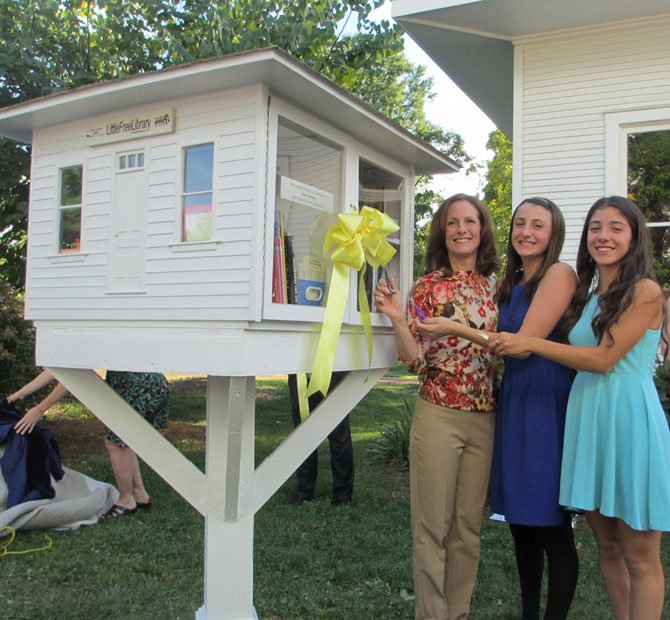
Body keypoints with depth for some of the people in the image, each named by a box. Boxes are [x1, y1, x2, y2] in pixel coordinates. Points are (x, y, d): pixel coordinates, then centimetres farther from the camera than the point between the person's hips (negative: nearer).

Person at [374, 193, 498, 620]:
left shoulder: (494, 286, 8)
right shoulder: (428, 286, -4)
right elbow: (417, 361, -10)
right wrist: (398, 320, -24)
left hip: (485, 419, 4)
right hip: (439, 416, -4)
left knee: (469, 523, 13)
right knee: (433, 523, 4)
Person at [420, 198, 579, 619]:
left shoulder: (559, 274, -8)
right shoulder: (508, 283, 15)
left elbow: (525, 342, -15)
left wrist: (456, 329, -14)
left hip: (548, 403, -7)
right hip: (512, 401, 8)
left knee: (551, 527, 1)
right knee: (520, 521, 15)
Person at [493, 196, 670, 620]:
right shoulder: (587, 297, 15)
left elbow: (604, 358, -14)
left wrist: (530, 343, -12)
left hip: (629, 421, -7)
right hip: (587, 420, 7)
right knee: (607, 546, 15)